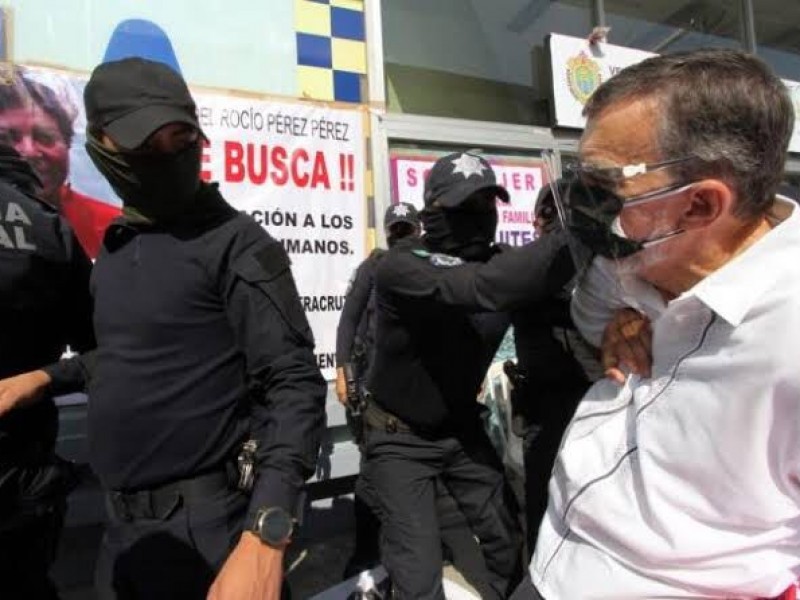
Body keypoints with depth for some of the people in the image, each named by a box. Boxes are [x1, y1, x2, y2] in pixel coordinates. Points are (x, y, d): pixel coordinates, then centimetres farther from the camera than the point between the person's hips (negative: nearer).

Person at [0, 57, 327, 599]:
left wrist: (263, 539, -30)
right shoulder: (115, 250, 8)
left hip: (206, 528, -7)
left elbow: (296, 386, -22)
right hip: (123, 525, 8)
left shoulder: (237, 244, -15)